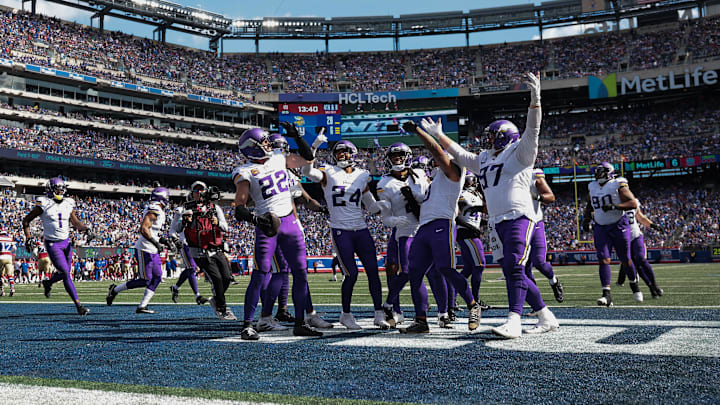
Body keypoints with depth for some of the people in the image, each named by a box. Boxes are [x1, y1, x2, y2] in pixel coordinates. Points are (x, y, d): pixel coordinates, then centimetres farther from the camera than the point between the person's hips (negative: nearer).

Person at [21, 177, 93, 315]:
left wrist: (86, 230, -6)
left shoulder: (68, 204, 3)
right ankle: (78, 305, -6)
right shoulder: (43, 204, -10)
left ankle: (48, 283, 46)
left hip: (66, 242, 6)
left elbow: (76, 222, 13)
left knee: (65, 272, 13)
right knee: (66, 274, -10)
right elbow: (26, 220, 1)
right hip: (52, 244, -5)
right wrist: (28, 238, -9)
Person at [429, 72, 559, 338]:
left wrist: (535, 98, -23)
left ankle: (514, 322, -23)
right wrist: (439, 135, 38)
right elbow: (459, 154, 34)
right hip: (498, 223, 8)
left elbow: (532, 130, -11)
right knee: (512, 274, 5)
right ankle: (547, 319, 15)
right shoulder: (485, 160, 24)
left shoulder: (519, 153, 3)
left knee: (513, 268, -19)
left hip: (519, 217, -8)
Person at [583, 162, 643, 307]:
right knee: (604, 259, -11)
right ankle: (607, 295, -16)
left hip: (619, 227, -4)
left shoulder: (618, 185, -8)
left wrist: (615, 206, -27)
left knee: (625, 260, 7)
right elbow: (589, 205, 26)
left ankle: (634, 284, 36)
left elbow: (633, 203, -15)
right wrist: (586, 218, 11)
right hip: (600, 228, 4)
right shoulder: (592, 187, 9)